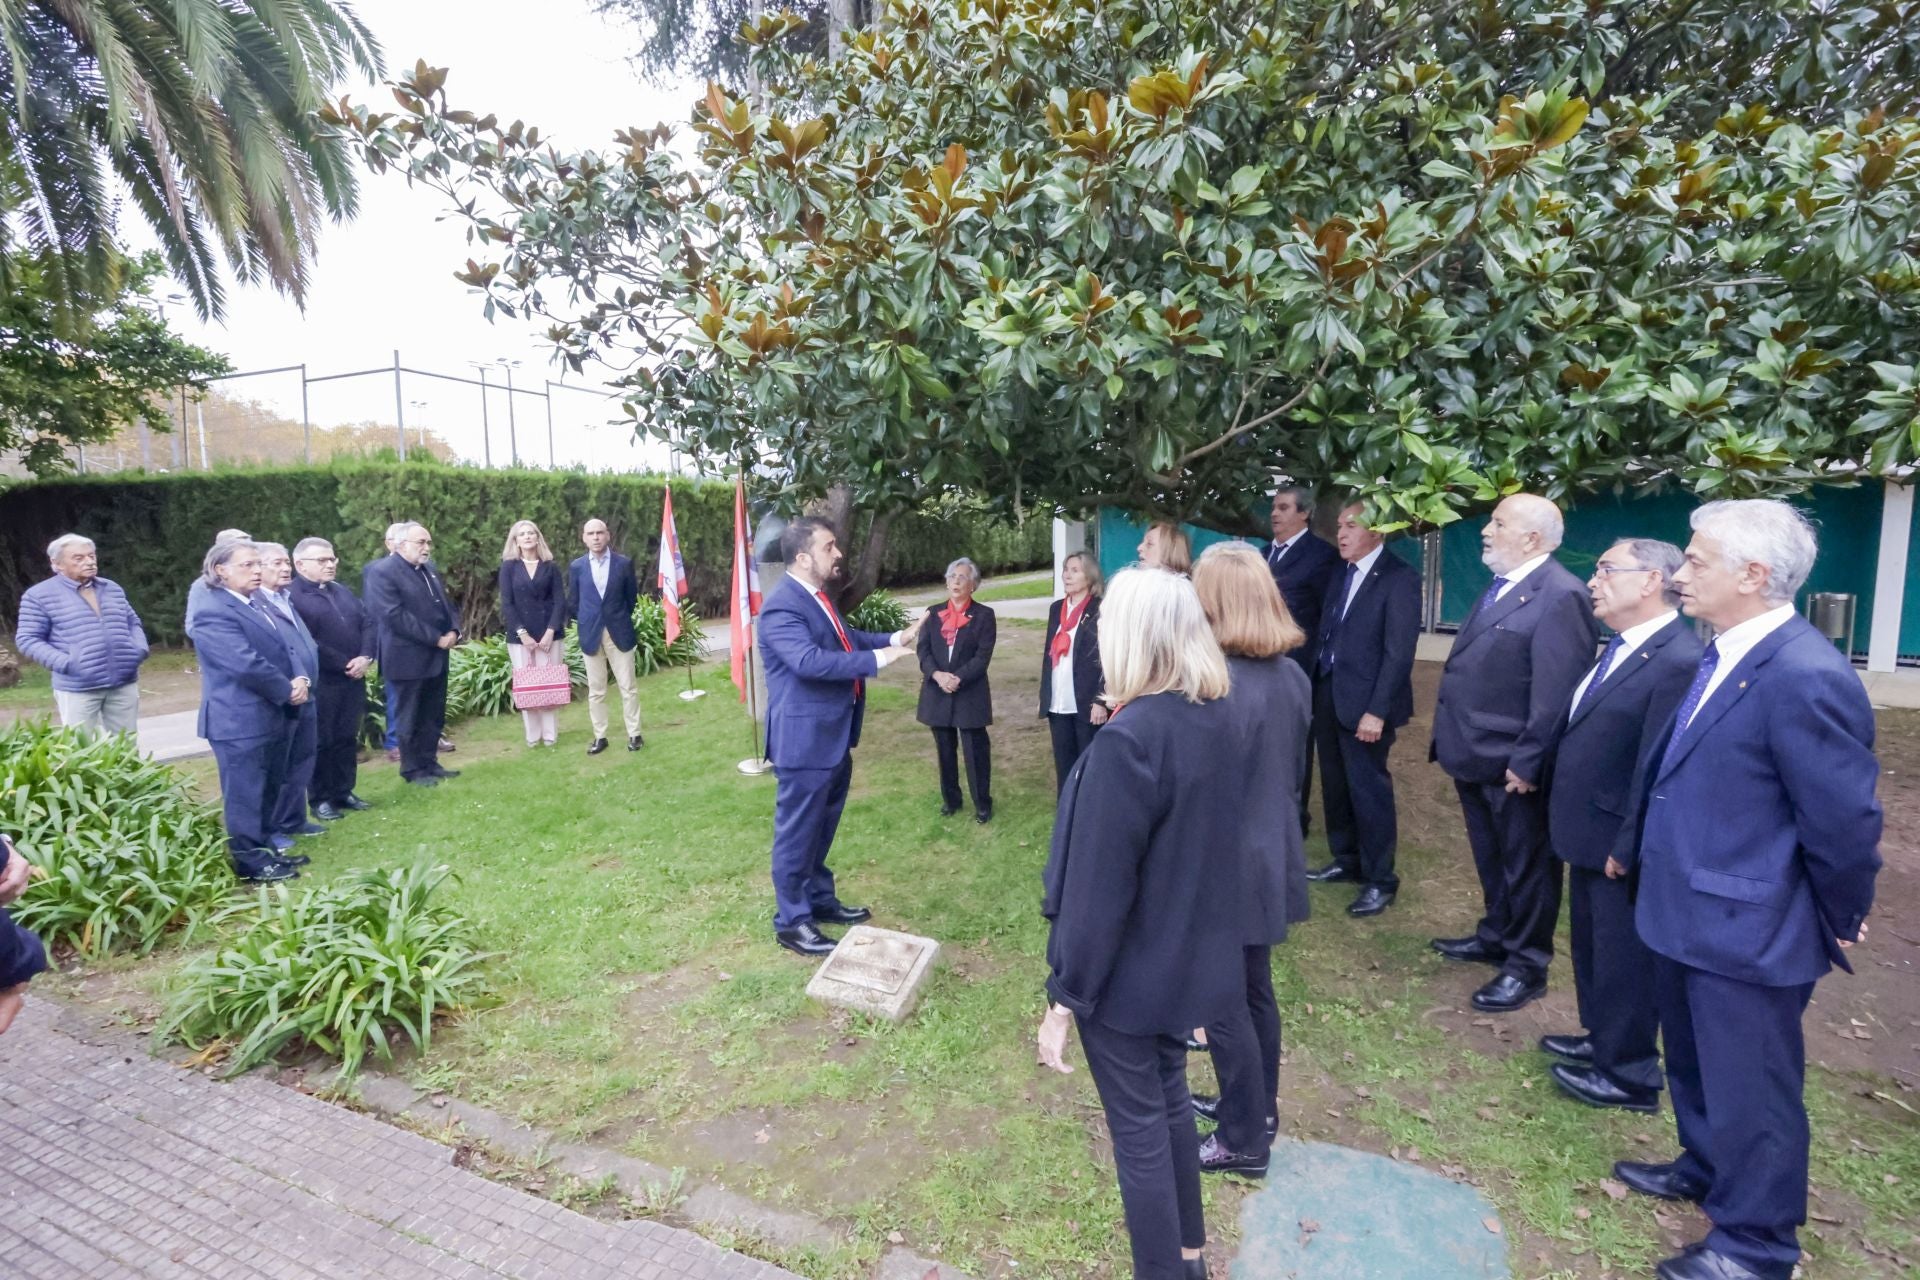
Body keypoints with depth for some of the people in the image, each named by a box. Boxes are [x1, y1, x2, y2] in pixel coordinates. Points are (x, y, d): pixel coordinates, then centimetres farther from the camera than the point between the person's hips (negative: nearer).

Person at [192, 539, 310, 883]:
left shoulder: (261, 602, 11)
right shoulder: (213, 613, -17)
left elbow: (290, 645, 9)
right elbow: (248, 664, -24)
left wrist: (301, 680, -10)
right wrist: (288, 690, -12)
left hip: (275, 715, 9)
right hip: (241, 720, -9)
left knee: (269, 790, 18)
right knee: (246, 795, 3)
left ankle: (265, 848, 32)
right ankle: (251, 863, 14)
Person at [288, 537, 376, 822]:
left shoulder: (342, 590, 15)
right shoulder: (291, 597, -10)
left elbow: (367, 624, 10)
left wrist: (365, 657, -6)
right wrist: (344, 664, -16)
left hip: (353, 679, 7)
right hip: (320, 683, -7)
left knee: (348, 739, 14)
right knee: (321, 742, 3)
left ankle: (344, 792, 25)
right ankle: (321, 799, 14)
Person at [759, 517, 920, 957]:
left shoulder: (816, 597, 10)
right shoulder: (782, 607, -22)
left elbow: (844, 639, 21)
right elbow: (810, 661, -34)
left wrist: (893, 639, 9)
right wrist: (877, 659, -30)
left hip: (833, 735, 10)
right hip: (805, 739, -10)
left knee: (821, 828, 22)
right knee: (797, 832, 5)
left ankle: (820, 899, 39)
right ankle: (791, 921, 19)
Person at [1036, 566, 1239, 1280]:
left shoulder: (1127, 741, -28)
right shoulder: (1220, 719, -5)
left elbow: (1097, 889, -23)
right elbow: (1202, 843, 8)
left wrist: (1065, 999, -15)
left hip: (1130, 973, -8)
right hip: (1192, 958, 8)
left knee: (1138, 1126, 13)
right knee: (1169, 1096, 26)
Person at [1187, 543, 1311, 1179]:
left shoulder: (1218, 687, -26)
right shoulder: (1293, 676, 0)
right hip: (1271, 858, 8)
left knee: (1223, 1003, 9)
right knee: (1254, 990, 23)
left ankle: (1244, 1139, 25)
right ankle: (1255, 1108, 41)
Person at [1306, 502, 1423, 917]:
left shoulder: (1400, 578, -12)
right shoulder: (1343, 572, 11)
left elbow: (1399, 652, -16)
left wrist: (1377, 711, -18)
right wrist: (1316, 689, 7)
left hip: (1364, 703, -7)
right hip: (1328, 696, 7)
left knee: (1369, 789, 3)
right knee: (1335, 786, 16)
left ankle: (1380, 880, 17)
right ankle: (1347, 861, 32)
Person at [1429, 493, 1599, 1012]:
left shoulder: (1560, 596, -20)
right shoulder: (1501, 586, 11)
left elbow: (1554, 692, -23)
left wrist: (1527, 763, -21)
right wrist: (1455, 743, 16)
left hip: (1512, 764, -9)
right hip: (1476, 756, 9)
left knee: (1525, 866, 9)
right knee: (1491, 858, 24)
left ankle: (1526, 966, 26)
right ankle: (1496, 937, 42)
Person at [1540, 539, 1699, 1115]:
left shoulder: (1678, 661, -24)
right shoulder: (1620, 646, 6)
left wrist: (1626, 850, -19)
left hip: (1619, 849, -9)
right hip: (1589, 836, 9)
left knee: (1624, 960, 10)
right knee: (1591, 948, 24)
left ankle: (1629, 1075, 29)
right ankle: (1602, 1039, 44)